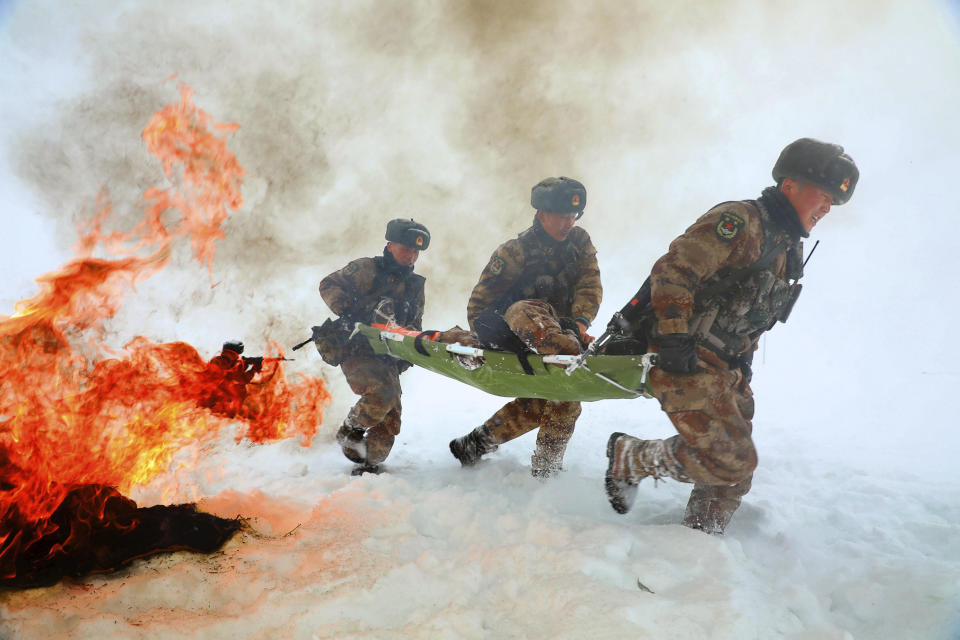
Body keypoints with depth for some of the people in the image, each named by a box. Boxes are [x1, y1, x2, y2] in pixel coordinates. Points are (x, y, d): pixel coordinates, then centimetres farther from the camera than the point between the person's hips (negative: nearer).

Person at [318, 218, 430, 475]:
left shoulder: (415, 285, 17)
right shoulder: (366, 269, 0)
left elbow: (414, 327, 22)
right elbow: (329, 285, -1)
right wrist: (347, 313, -16)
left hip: (387, 357, 6)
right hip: (356, 349, -6)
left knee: (390, 420, -1)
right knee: (382, 393, -29)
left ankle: (369, 463, 21)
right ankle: (349, 432, -2)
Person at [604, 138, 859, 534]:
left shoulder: (789, 250, 18)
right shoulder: (740, 220, -13)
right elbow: (672, 270, -22)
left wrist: (743, 361, 18)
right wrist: (674, 339, -26)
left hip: (725, 370, 10)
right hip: (686, 363, -10)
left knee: (736, 472, 10)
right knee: (731, 461, -15)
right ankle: (628, 457, 2)